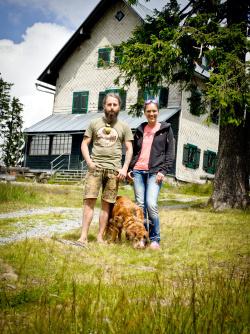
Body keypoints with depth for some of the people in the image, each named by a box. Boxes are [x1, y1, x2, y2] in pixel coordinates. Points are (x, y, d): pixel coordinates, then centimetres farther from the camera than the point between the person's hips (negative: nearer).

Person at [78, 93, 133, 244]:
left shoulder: (124, 127, 10)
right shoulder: (94, 123, 11)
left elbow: (129, 149, 7)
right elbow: (84, 144, 10)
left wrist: (125, 168, -4)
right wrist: (89, 161, -5)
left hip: (113, 169, 0)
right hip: (95, 167, 0)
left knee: (106, 203, 0)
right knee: (89, 200, -8)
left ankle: (100, 237, 5)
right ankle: (84, 236, -8)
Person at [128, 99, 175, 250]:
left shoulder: (166, 129, 7)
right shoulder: (140, 130, 18)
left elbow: (170, 153, 2)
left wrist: (163, 171, -8)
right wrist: (130, 168, 10)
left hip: (155, 172, -4)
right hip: (138, 171, 4)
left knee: (151, 204, -16)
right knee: (140, 205, 2)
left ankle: (155, 239, -4)